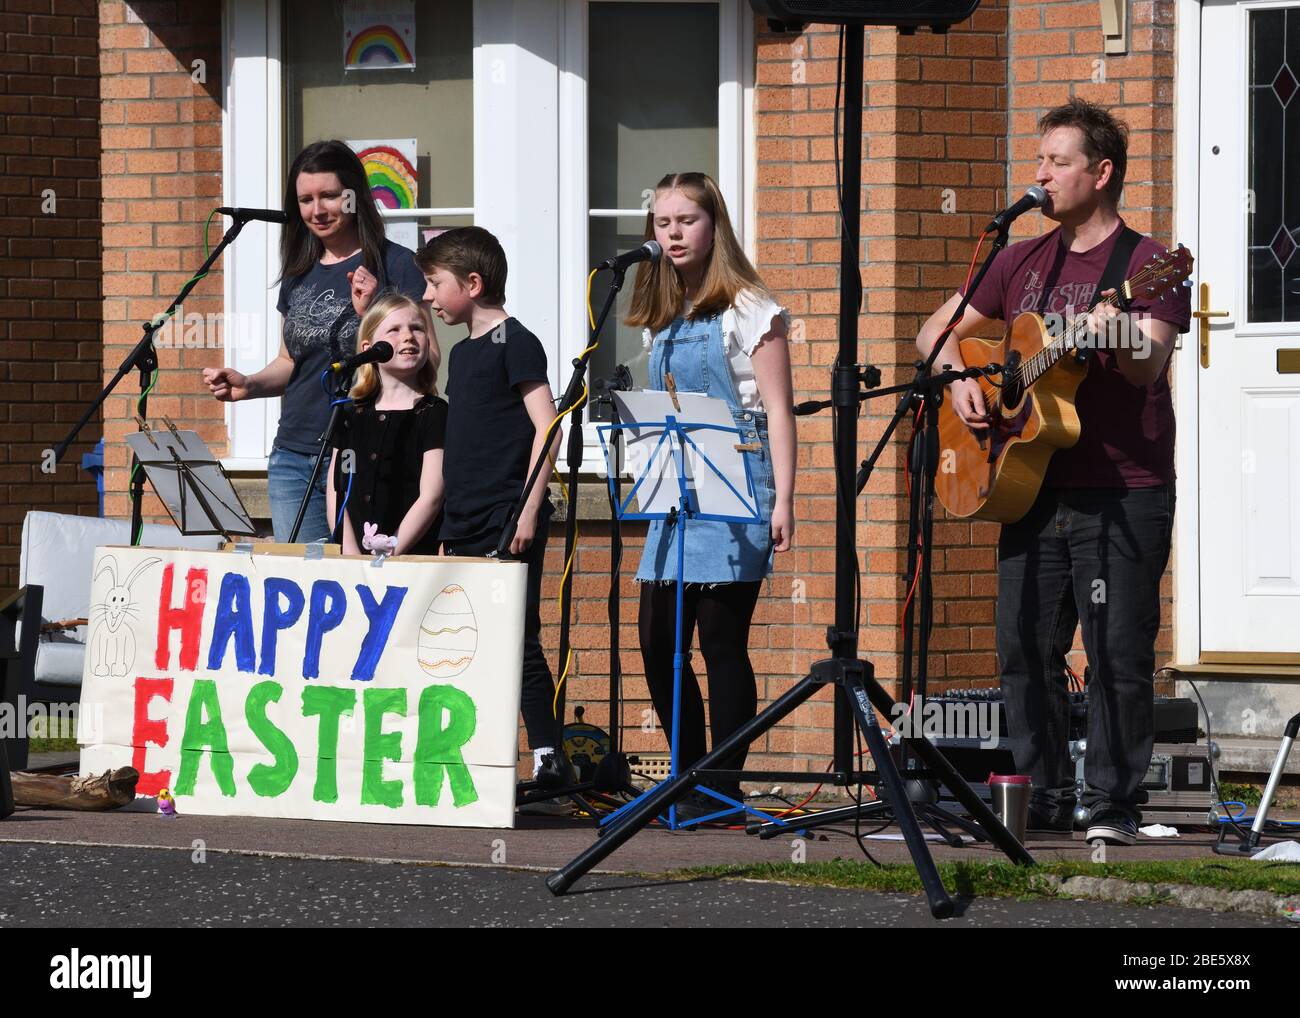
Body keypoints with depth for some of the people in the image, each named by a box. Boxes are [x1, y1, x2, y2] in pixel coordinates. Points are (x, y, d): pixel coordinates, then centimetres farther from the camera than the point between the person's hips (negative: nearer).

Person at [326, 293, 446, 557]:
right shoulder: (350, 416, 15)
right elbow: (336, 493, 10)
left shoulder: (434, 414, 2)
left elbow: (431, 496, -6)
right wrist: (352, 555, -4)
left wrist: (389, 554, -13)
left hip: (414, 556, -3)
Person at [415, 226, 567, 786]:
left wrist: (529, 508, -17)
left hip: (509, 523, -8)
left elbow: (547, 427, -12)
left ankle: (549, 756, -7)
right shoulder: (462, 352, 18)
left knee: (519, 639, -9)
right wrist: (447, 529, 18)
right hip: (467, 524, 8)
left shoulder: (515, 343, -7)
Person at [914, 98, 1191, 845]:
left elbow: (1148, 366, -17)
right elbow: (938, 329, 23)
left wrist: (1121, 339, -39)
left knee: (1119, 653, -6)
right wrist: (959, 378, 3)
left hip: (1122, 496, -6)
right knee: (1025, 646, 4)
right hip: (1034, 492, 6)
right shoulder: (1022, 264, 16)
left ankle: (1115, 802, 0)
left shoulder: (1148, 265, -2)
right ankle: (1045, 797, 12)